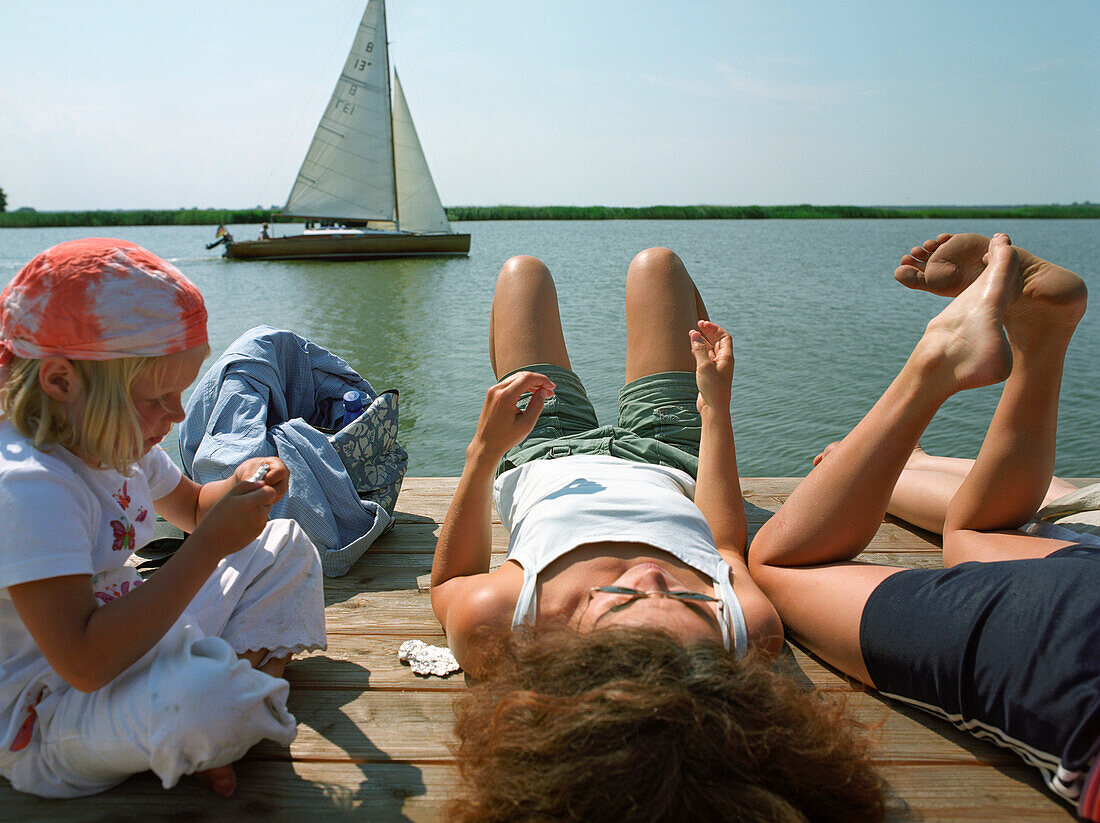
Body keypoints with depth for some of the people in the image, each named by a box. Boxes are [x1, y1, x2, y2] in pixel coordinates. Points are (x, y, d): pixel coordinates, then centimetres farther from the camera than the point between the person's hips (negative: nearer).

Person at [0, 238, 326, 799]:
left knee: (284, 546, 11)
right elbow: (85, 664, -36)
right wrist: (211, 546, -32)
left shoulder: (114, 442, 2)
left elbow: (190, 508, 22)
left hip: (131, 643, 10)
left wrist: (237, 491, -3)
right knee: (207, 694, -41)